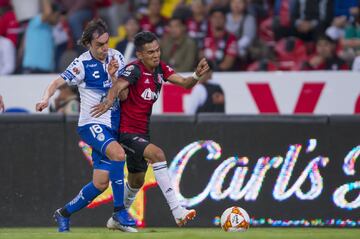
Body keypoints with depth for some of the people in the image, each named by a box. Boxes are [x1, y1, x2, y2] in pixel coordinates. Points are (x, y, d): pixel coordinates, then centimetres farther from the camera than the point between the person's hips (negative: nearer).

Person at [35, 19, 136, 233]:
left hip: (111, 126, 6)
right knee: (118, 153, -33)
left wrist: (113, 76, -17)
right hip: (92, 124, -6)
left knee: (101, 183, 2)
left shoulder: (116, 57, 4)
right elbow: (58, 82, -15)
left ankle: (64, 213, 23)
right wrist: (46, 98, -35)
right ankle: (119, 211, -23)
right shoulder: (82, 64, -9)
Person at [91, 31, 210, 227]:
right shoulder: (135, 69, -19)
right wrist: (108, 102, -57)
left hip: (142, 132, 9)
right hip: (127, 131, -9)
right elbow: (118, 86, -35)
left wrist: (197, 75, -23)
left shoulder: (160, 68, 3)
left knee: (136, 182, 20)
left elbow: (185, 83, -1)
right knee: (157, 154, -31)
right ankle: (177, 211, -35)